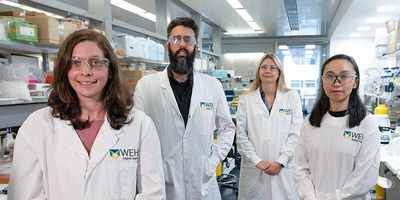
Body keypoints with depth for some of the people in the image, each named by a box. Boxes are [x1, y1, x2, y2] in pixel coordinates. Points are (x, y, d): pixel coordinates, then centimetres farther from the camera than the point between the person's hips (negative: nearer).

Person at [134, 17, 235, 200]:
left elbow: (227, 128, 9)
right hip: (161, 185, -1)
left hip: (204, 184, 2)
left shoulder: (213, 85, -1)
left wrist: (213, 161, 0)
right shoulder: (146, 85, -6)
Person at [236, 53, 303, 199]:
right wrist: (257, 161, -9)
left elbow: (296, 133, -1)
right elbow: (241, 135, -1)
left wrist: (280, 162, -9)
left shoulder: (292, 97, 3)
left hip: (284, 169, 0)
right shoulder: (246, 99, 2)